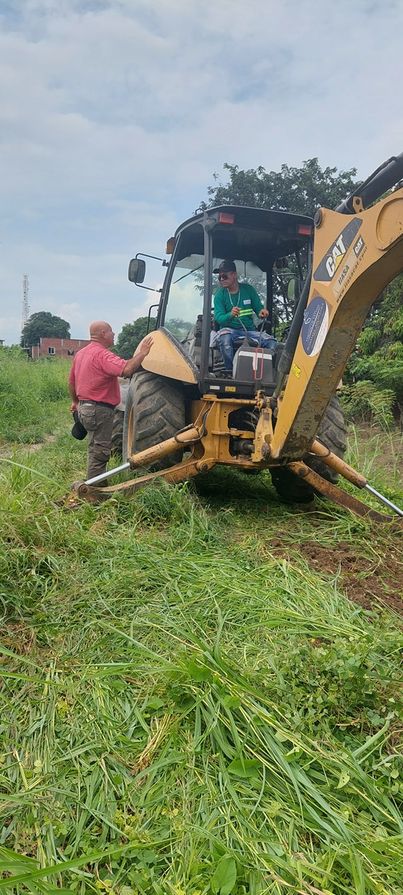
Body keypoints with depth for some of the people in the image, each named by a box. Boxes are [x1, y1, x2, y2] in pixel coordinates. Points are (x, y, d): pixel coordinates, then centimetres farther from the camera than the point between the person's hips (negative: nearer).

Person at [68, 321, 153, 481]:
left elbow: (71, 381, 22)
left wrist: (75, 401, 35)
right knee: (100, 453, -3)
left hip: (85, 407, 10)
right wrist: (141, 354, -22)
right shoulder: (102, 354, -19)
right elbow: (126, 370, -34)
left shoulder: (81, 353, 12)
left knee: (96, 450, 20)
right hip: (100, 409, -10)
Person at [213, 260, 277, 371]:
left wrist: (262, 312, -15)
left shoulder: (248, 289, 7)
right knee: (224, 338, -38)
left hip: (249, 330, 2)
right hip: (230, 330, -2)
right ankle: (230, 370, -24)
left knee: (271, 342, -22)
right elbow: (218, 318, -10)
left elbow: (258, 308, 11)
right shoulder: (220, 295, 1)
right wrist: (230, 315, -33)